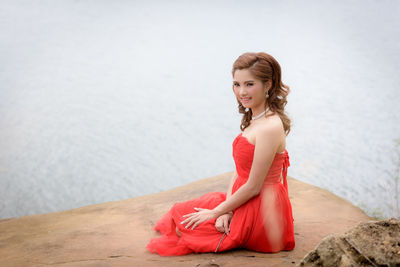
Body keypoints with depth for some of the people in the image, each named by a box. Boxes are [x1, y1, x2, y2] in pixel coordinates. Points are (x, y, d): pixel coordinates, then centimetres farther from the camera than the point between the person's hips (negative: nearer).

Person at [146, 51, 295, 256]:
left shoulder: (269, 128, -25)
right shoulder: (255, 119, 6)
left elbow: (253, 187, -22)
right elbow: (239, 170, 5)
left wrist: (217, 212, -11)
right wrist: (226, 210, -8)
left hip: (258, 214, -9)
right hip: (246, 203, 9)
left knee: (183, 224, 3)